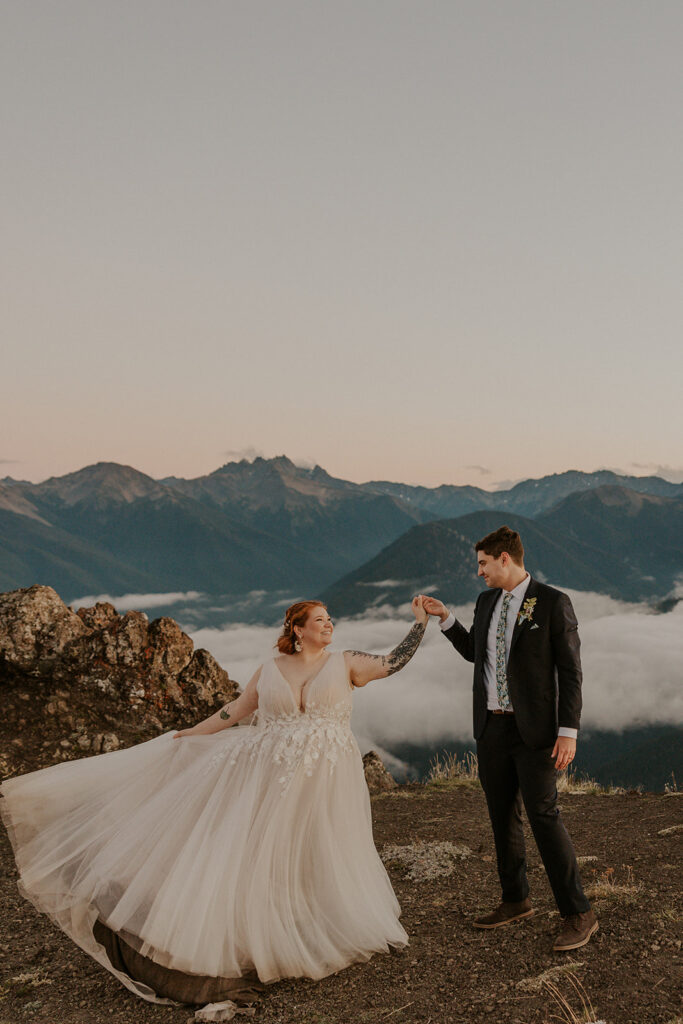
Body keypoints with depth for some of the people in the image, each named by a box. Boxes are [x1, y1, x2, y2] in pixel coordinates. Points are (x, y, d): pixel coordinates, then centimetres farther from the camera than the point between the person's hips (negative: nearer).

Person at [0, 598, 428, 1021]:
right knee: (246, 857, -2)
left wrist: (421, 620, -3)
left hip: (322, 782, -1)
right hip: (267, 777, 1)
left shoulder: (345, 663, 4)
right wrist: (189, 735, 13)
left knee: (317, 861, 6)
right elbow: (236, 710, 12)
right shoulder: (269, 671, 7)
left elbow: (395, 660, 0)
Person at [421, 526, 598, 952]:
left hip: (534, 729, -6)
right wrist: (444, 616, 12)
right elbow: (474, 651, 24)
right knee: (503, 817, 14)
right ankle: (516, 901, 29)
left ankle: (579, 914, 3)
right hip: (491, 726, 7)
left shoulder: (553, 603, -10)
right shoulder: (487, 601, 8)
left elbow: (570, 672, -11)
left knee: (544, 817, -9)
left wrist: (568, 732, -16)